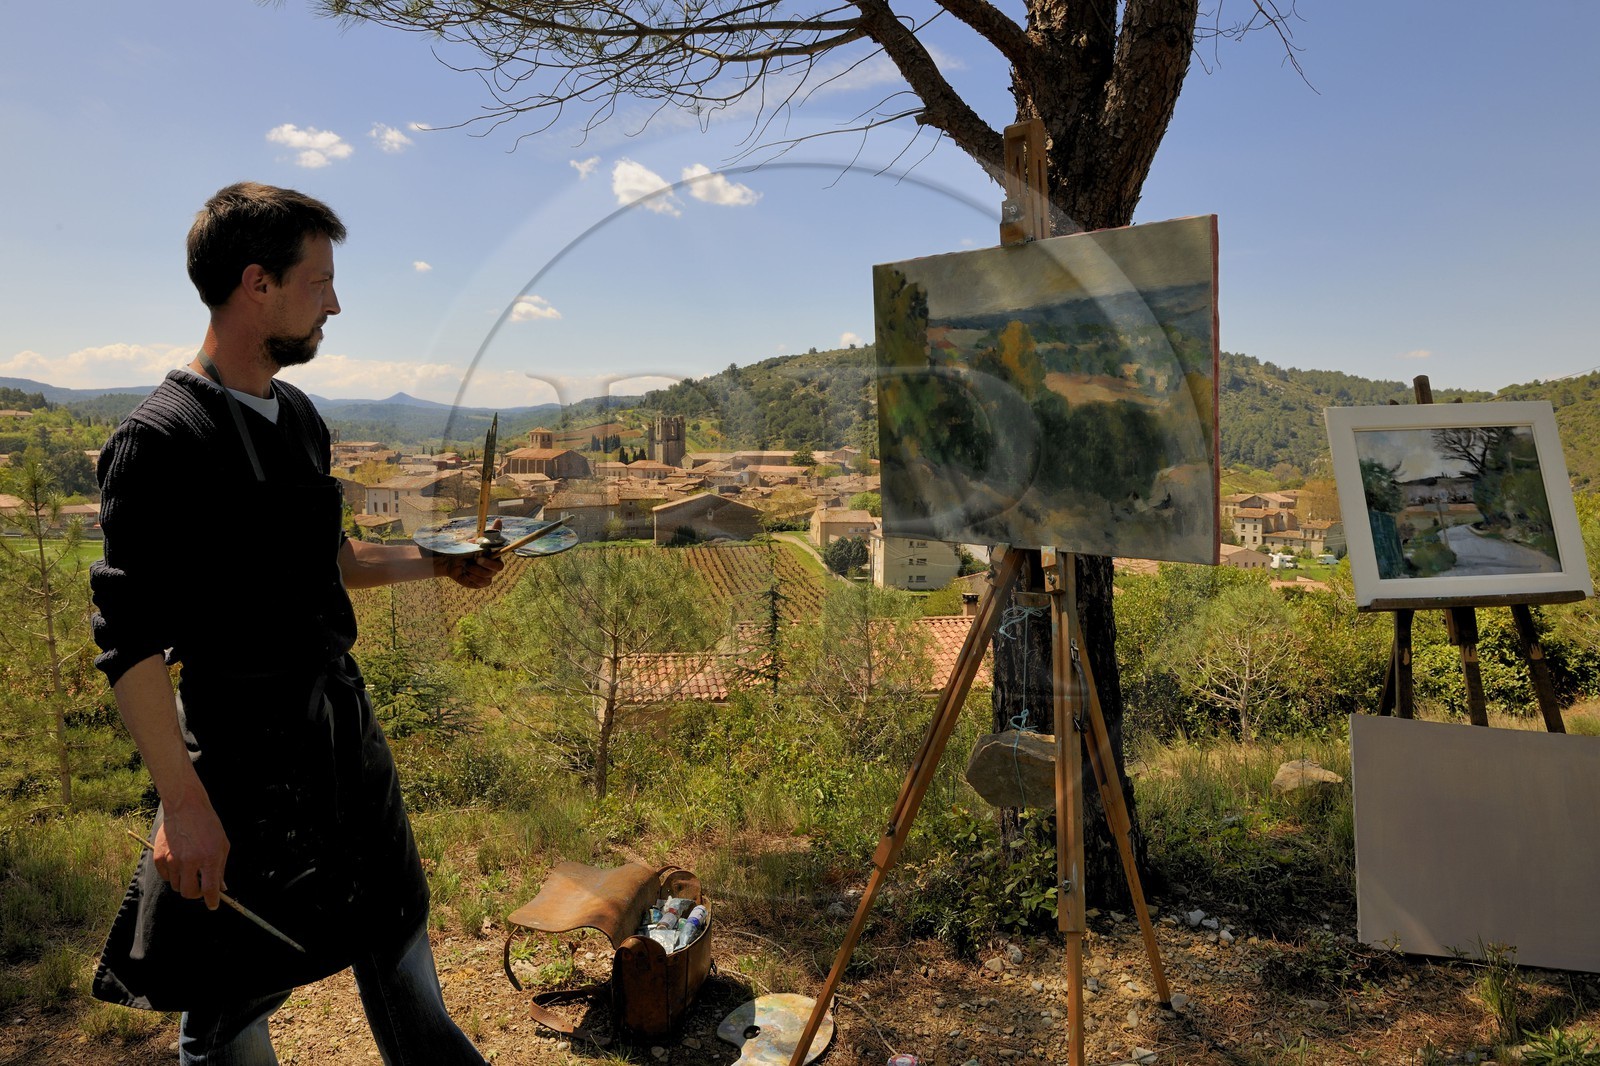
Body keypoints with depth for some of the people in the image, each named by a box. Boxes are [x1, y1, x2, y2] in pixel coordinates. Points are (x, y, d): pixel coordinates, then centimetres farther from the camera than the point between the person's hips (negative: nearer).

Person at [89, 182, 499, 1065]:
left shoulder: (297, 415, 8)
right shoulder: (159, 440, -18)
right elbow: (127, 638, -19)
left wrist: (436, 561, 11)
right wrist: (184, 803, -22)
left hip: (341, 715, 8)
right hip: (243, 739, -8)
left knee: (392, 925, 23)